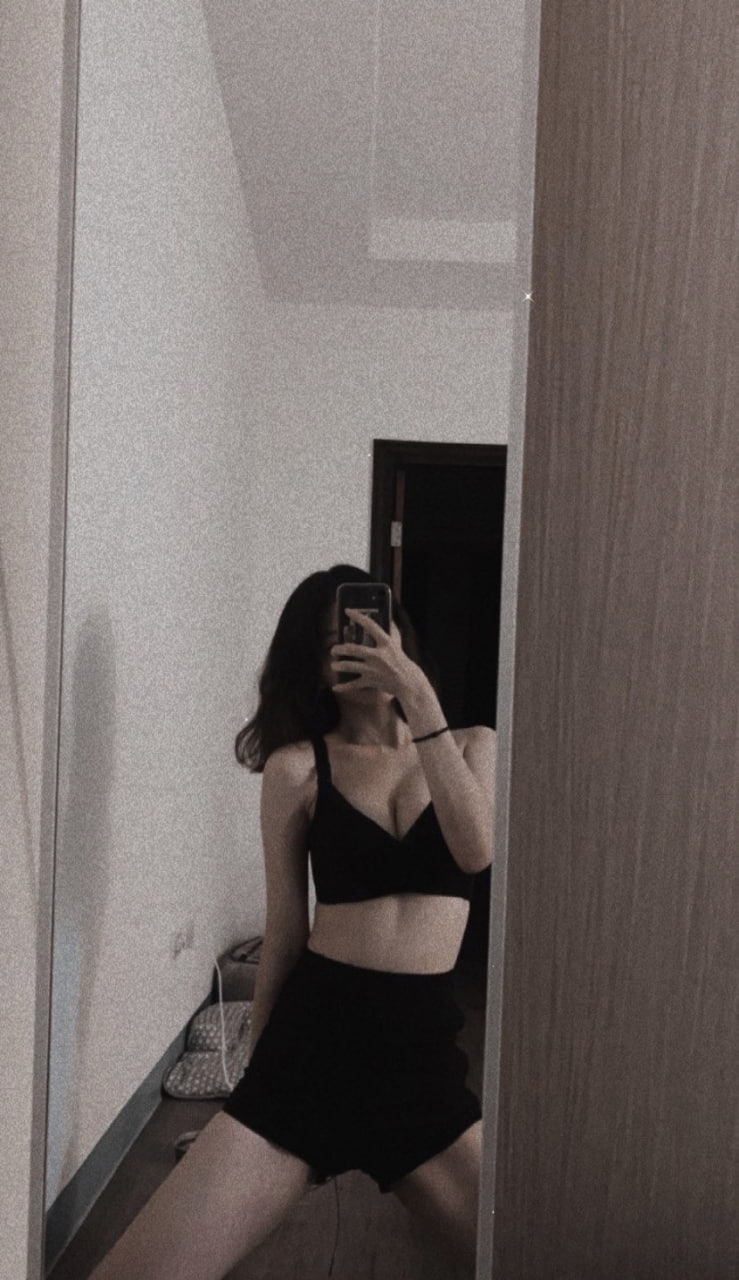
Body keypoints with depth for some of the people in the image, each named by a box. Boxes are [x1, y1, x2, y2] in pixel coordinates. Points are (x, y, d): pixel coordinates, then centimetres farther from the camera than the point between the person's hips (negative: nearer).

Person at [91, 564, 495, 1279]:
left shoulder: (471, 746, 8)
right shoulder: (298, 765, 1)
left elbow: (476, 850, -13)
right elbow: (285, 930, 7)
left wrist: (420, 702, -17)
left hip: (425, 1049, 2)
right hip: (313, 1036, -2)